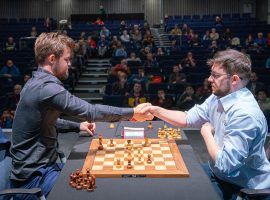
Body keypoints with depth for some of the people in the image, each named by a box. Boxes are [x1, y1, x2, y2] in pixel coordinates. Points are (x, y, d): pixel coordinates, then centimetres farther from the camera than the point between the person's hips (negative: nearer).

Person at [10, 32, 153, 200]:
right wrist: (132, 112, -18)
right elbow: (91, 112, -28)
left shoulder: (36, 82, 8)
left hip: (40, 165, 9)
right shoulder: (47, 87, -25)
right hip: (34, 176, -9)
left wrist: (77, 126, 13)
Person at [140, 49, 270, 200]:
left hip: (240, 187, -7)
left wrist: (206, 133, -17)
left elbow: (225, 164, -32)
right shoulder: (218, 97, -3)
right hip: (219, 172, 8)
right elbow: (187, 119, 5)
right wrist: (155, 110, -7)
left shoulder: (245, 114, -32)